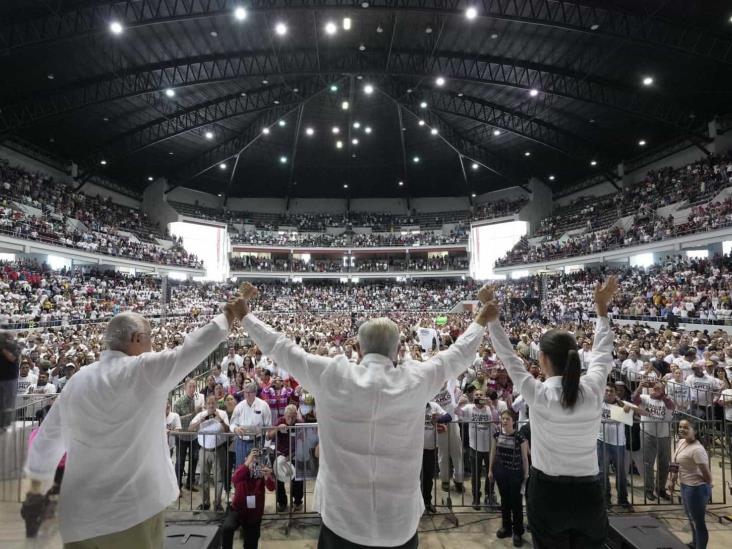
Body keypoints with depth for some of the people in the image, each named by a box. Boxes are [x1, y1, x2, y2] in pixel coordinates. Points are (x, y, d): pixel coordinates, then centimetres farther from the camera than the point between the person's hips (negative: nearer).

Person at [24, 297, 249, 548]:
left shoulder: (76, 381, 4)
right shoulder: (144, 370, -15)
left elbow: (48, 435, 15)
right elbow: (196, 346, -11)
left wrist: (35, 480, 30)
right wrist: (230, 315, 3)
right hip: (134, 509, -5)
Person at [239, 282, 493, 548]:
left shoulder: (331, 375, -11)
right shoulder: (416, 380, -9)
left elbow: (279, 346, 1)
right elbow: (460, 354, 7)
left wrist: (242, 312, 15)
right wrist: (483, 316, 23)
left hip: (342, 519, 0)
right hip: (399, 522, 1)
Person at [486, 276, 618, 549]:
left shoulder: (539, 395, -17)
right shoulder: (593, 390, -9)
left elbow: (509, 358, -5)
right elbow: (603, 353, 7)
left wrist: (492, 321, 5)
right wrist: (602, 308, 17)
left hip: (548, 493, -3)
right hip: (588, 493, 3)